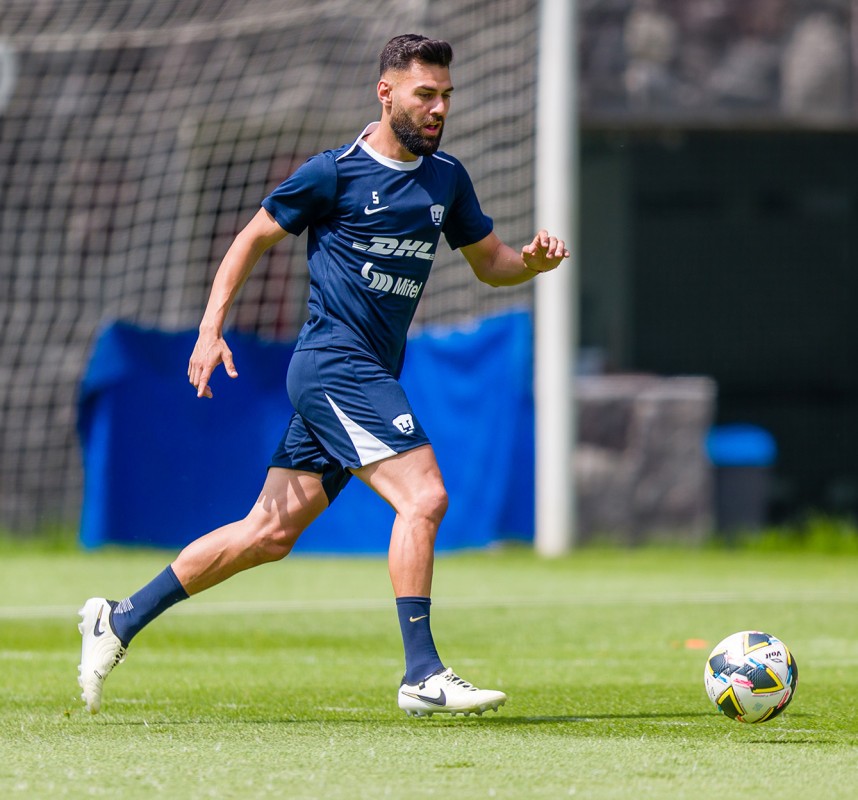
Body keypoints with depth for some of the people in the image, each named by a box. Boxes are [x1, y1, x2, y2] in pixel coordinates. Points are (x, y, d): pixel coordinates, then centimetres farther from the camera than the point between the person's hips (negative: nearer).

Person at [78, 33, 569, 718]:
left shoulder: (446, 178, 13)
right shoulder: (334, 173, -6)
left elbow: (490, 262, 21)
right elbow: (254, 238, 3)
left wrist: (532, 260, -2)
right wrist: (212, 328, -4)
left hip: (370, 374, 7)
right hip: (336, 361, -7)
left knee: (270, 533, 8)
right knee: (423, 497, -19)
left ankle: (121, 621, 16)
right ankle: (422, 675, -17)